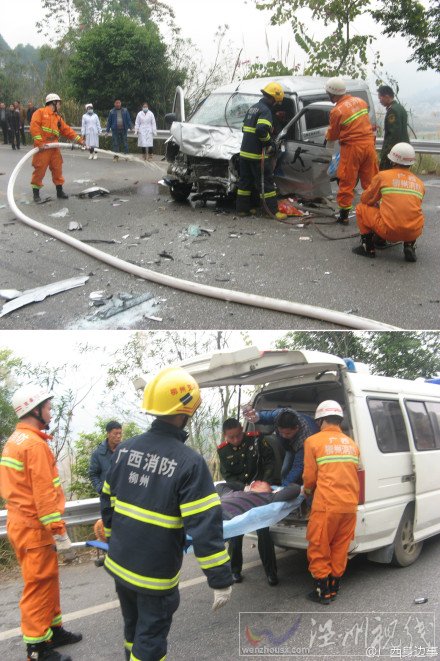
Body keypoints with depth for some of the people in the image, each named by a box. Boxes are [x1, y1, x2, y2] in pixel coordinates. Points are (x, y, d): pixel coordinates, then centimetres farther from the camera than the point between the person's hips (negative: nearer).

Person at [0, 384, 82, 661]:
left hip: (24, 522, 10)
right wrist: (60, 532, -19)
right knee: (39, 584, 1)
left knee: (48, 579, 20)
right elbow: (44, 494, -23)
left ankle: (54, 630, 33)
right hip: (34, 527, -10)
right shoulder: (35, 444, -19)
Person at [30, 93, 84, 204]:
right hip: (43, 147, -7)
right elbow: (34, 126, -14)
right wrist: (39, 143, -22)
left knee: (57, 169, 10)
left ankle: (59, 191, 21)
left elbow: (67, 130, 17)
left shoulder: (58, 117, 18)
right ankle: (36, 193, 5)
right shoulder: (40, 112, -3)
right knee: (40, 170, -4)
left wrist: (79, 140, 8)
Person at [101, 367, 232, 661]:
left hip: (119, 563, 6)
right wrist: (221, 579, -15)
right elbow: (204, 527, -23)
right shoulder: (190, 462, -21)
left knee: (134, 628, 26)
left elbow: (108, 502, 9)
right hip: (155, 575, -6)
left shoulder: (126, 449, -3)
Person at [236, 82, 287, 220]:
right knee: (266, 182, -4)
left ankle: (242, 208, 18)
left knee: (245, 180, 14)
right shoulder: (265, 110, -13)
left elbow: (245, 127, 21)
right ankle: (273, 211, -2)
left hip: (245, 151, 9)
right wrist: (270, 142, -12)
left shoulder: (253, 108, 16)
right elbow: (262, 130, -27)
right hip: (257, 154, -9)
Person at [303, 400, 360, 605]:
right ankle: (334, 587, 26)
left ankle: (323, 592, 14)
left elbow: (309, 476, 0)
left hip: (326, 504, -5)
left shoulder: (314, 441, -3)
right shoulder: (351, 444, 12)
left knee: (319, 548, 8)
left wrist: (307, 490, 21)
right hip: (350, 504, 5)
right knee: (340, 548, 16)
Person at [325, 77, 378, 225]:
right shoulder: (360, 101, 6)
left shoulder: (337, 111, -12)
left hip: (352, 147, -6)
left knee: (347, 182, 4)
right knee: (370, 180, 12)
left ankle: (344, 215, 8)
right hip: (369, 144, 6)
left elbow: (332, 135, -1)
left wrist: (327, 136, 21)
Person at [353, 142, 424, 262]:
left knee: (361, 208, 18)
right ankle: (409, 246, 15)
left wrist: (378, 205, 37)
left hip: (389, 231, -3)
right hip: (414, 233, 3)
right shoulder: (420, 183, 14)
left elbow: (365, 199, 14)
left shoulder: (383, 176, 4)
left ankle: (368, 247, 13)